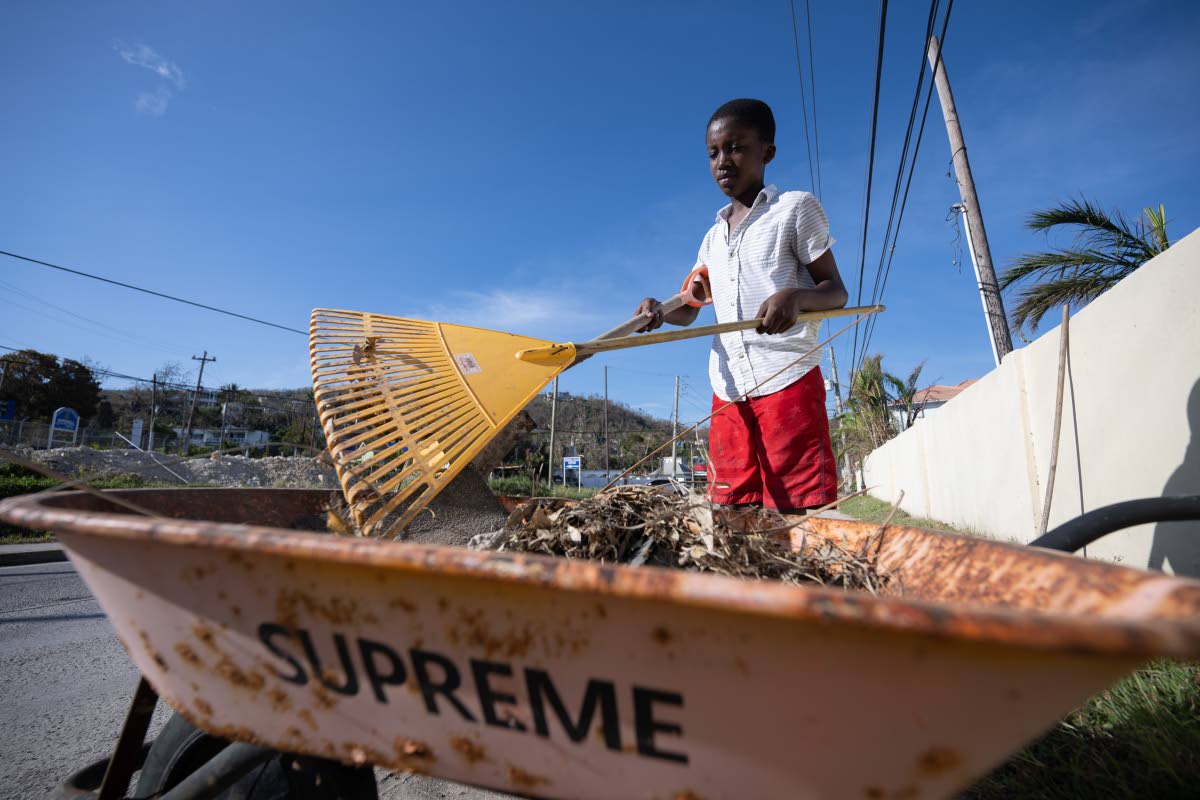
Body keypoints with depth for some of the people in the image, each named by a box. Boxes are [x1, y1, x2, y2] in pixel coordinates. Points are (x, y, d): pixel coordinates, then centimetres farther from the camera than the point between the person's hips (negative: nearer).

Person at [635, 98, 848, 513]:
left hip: (788, 380, -5)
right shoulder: (712, 238, 22)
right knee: (734, 508, 6)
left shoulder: (796, 208, 6)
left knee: (800, 507, -8)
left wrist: (797, 296, -21)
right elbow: (688, 310, 20)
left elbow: (837, 292, 2)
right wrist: (657, 310, -4)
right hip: (729, 390, 5)